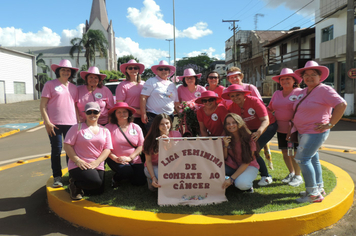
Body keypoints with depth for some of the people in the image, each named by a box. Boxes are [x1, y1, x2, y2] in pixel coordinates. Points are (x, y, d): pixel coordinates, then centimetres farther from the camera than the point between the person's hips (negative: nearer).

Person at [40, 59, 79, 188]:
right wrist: (47, 122, -11)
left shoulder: (73, 87, 14)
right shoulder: (50, 84, 1)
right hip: (55, 124, -3)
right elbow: (42, 105, -3)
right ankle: (57, 177, 13)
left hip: (71, 124, 4)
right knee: (56, 150, 2)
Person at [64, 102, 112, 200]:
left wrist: (96, 162, -11)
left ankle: (80, 184, 26)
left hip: (97, 166, 5)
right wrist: (77, 160, -15)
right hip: (79, 165, -5)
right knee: (95, 182, -28)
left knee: (98, 191, -3)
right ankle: (75, 184, 3)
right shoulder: (77, 127, 2)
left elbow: (107, 149, 4)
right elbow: (67, 146, -4)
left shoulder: (105, 130, 12)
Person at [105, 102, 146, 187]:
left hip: (134, 160, 3)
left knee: (140, 182, -11)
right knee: (127, 172, -31)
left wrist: (129, 158, -12)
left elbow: (141, 146, 0)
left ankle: (127, 176, 24)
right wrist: (115, 158, -19)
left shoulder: (136, 127, 4)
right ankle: (116, 178, 6)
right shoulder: (109, 127, -3)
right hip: (116, 160, -3)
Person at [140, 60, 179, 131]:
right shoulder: (151, 81, 1)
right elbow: (143, 98, -6)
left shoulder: (172, 85, 19)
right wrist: (143, 114, -13)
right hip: (153, 117, -5)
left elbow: (176, 102, 23)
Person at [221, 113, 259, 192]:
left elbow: (246, 162, -16)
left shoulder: (249, 138, -16)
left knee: (242, 184, -36)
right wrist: (225, 146, -24)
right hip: (232, 166, 4)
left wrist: (231, 178, -24)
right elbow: (224, 159, -5)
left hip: (249, 166, -3)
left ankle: (249, 183, 1)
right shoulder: (225, 138, -6)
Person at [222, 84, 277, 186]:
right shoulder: (231, 108, -9)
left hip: (268, 126, -5)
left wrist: (258, 132, -49)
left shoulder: (254, 101, -24)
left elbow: (265, 120, -30)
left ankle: (266, 176, -4)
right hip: (251, 129, 6)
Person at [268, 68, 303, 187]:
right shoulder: (277, 93, 12)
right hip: (281, 128, 6)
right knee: (285, 152, 12)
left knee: (294, 153, -2)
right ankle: (291, 173, 31)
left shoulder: (299, 92, -6)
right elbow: (270, 108, 18)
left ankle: (298, 176, 16)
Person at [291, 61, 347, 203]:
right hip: (303, 132, 9)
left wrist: (330, 124, -19)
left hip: (315, 132, -8)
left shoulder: (324, 90, -13)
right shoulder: (304, 92, 12)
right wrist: (292, 129, 16)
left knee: (302, 159, -12)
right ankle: (319, 188, 27)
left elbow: (342, 104, -20)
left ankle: (313, 194, -3)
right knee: (313, 159, 15)